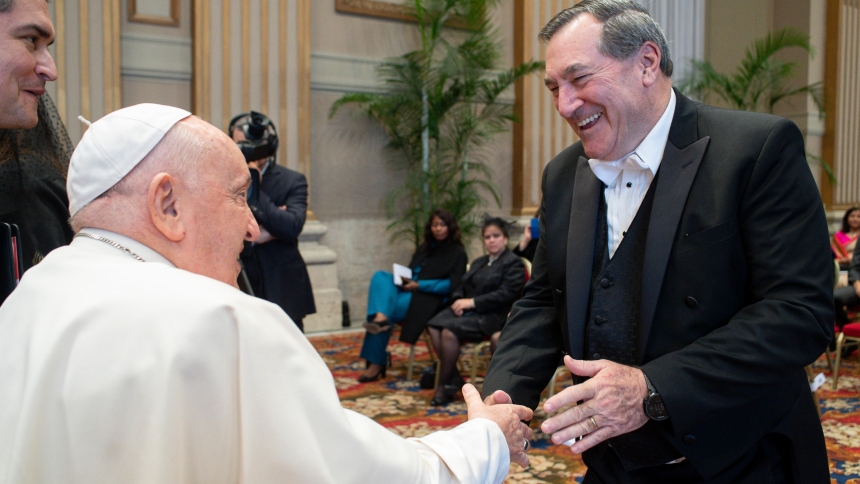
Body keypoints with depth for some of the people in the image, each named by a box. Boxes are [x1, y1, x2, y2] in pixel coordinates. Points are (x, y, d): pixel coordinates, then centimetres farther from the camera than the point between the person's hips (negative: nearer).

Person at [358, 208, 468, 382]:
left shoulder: (458, 253, 4)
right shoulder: (425, 248, 25)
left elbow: (451, 285, -7)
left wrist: (419, 286, -15)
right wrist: (404, 279, -2)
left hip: (430, 300, -6)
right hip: (408, 290, 7)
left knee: (389, 307, -29)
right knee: (380, 276, -22)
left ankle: (376, 363, -29)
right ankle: (381, 318, -43)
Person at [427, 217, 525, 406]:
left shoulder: (514, 263, 1)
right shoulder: (479, 262, 26)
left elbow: (505, 295, -13)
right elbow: (462, 286, 20)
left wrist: (472, 302, -17)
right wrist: (459, 300, -5)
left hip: (490, 315, -7)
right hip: (468, 310, 7)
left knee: (448, 331, -29)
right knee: (433, 326, -21)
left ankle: (444, 384, -13)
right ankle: (454, 378, -10)